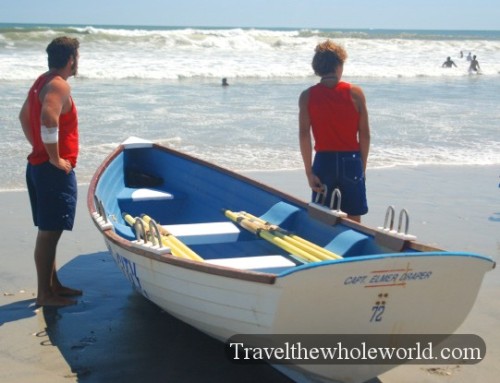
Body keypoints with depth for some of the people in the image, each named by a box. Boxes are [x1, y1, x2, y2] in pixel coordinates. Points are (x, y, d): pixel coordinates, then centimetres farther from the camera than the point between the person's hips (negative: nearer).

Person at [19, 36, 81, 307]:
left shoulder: (42, 81, 13)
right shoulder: (60, 85, -16)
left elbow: (24, 116, 25)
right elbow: (48, 119, -33)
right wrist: (55, 158, -24)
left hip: (38, 165, 10)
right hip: (55, 170, -10)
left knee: (49, 230, 16)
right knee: (49, 232, -3)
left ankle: (54, 284, 27)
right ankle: (45, 294, 4)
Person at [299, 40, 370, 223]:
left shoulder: (307, 96, -2)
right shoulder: (355, 93, -3)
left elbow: (304, 135, -9)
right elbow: (365, 135, -2)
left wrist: (309, 172, -6)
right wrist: (362, 166, 8)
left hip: (323, 161, 0)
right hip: (351, 161, 0)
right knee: (353, 221, 9)